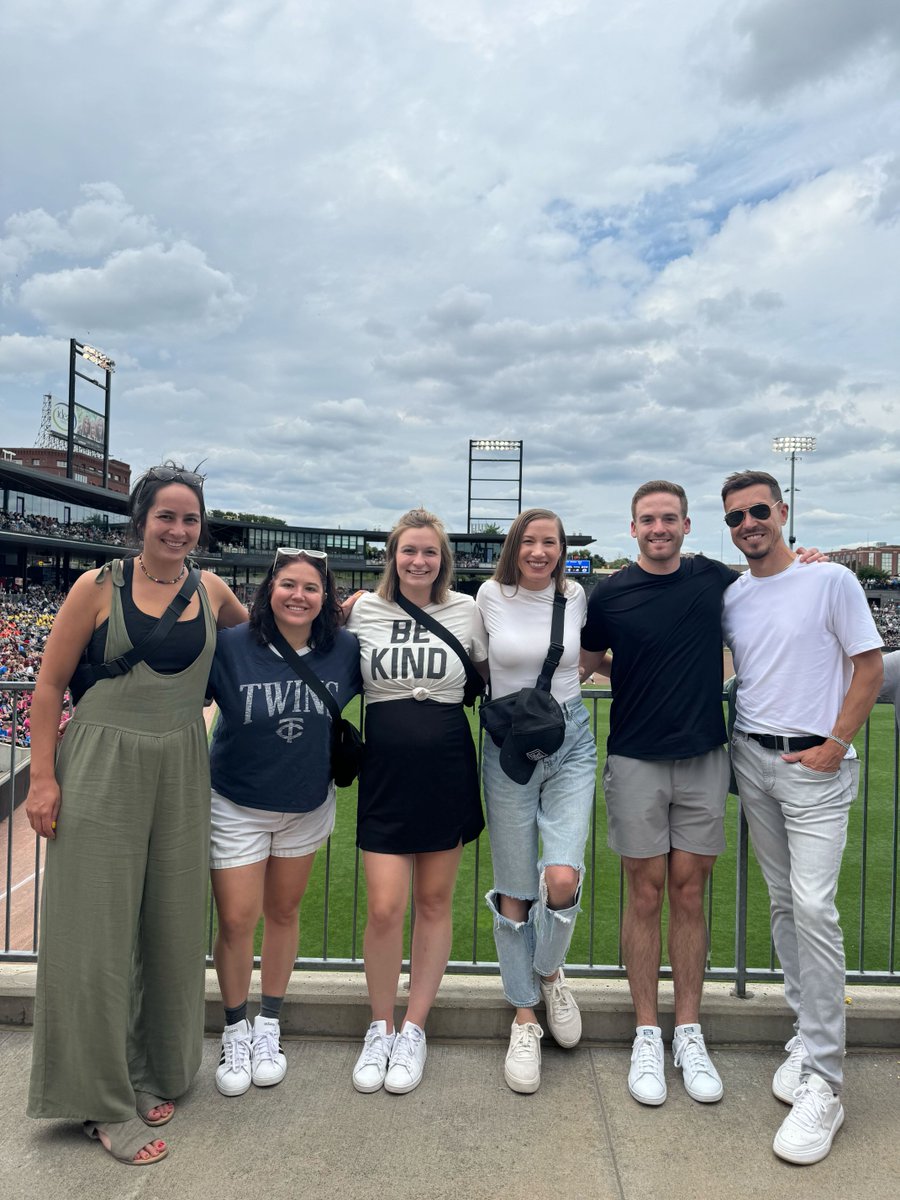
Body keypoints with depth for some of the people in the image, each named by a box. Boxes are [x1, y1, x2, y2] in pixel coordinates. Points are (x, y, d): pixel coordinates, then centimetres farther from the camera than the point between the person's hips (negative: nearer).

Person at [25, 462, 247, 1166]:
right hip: (102, 770, -3)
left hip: (181, 772, 4)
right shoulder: (99, 587, -4)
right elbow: (51, 684, -2)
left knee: (172, 926, 12)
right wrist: (42, 777, -7)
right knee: (98, 932, 2)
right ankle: (105, 1103, 19)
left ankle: (153, 1074, 32)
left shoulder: (210, 591, 5)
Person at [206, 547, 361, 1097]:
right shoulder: (230, 647, -17)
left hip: (308, 807, 2)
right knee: (236, 920, 1)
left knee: (283, 913, 16)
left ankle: (269, 1027, 37)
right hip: (237, 807, -2)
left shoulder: (345, 650, -10)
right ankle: (236, 1031, 27)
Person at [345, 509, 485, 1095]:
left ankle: (414, 1030, 28)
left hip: (447, 770, 1)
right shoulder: (363, 610, 3)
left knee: (434, 902, 10)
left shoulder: (465, 610, 2)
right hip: (386, 772, 0)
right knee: (384, 908, -4)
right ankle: (380, 1029, 22)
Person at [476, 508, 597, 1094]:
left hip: (571, 742, 1)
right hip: (509, 744, 0)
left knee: (563, 878, -14)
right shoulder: (490, 595, -2)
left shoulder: (575, 596, 1)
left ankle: (549, 971, 21)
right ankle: (525, 1018, 26)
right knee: (514, 888, 5)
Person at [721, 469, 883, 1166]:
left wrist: (835, 743, -10)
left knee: (813, 906, -11)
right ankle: (807, 1035, 27)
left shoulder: (831, 580, -6)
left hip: (815, 764, -5)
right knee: (784, 902, 12)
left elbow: (869, 666, -5)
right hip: (751, 758, 5)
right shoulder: (729, 598, 8)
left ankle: (823, 1082, -1)